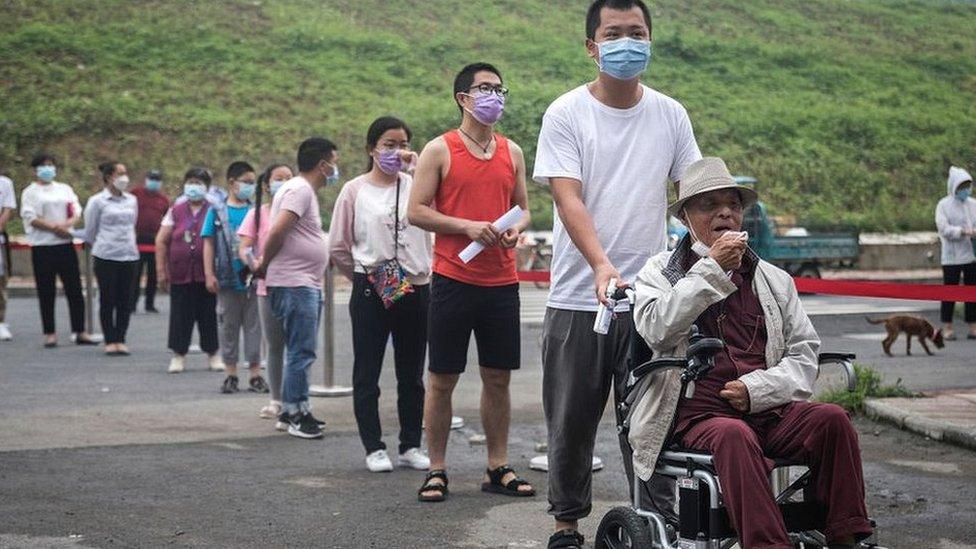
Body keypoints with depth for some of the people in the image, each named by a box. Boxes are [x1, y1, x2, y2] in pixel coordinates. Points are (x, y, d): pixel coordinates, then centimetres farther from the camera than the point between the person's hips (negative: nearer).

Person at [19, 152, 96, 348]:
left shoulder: (65, 189, 16)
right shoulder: (30, 192, 4)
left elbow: (77, 212, 8)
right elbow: (30, 218, -7)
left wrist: (66, 225, -12)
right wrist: (54, 227, -16)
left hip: (65, 243, 3)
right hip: (42, 246, -3)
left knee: (74, 289, 0)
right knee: (46, 291, 0)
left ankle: (80, 332, 5)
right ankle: (49, 333, 7)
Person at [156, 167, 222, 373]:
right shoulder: (176, 211, 6)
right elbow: (161, 241, 7)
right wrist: (161, 271, 2)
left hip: (206, 273, -1)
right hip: (180, 274, 1)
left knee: (208, 315, 5)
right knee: (180, 315, 3)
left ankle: (213, 355, 16)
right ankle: (178, 356, 11)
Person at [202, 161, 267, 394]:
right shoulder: (217, 210, 1)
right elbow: (209, 243, 2)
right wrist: (209, 274, -5)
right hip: (228, 278, -1)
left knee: (253, 325, 5)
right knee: (228, 326, 7)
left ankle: (255, 373, 10)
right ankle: (230, 374, 15)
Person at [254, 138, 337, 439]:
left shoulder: (304, 189, 19)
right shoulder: (300, 190, -14)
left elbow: (281, 233, 21)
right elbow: (278, 230, -23)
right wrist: (265, 263, -12)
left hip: (307, 284, 10)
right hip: (295, 284, -10)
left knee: (301, 351, 15)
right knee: (301, 352, -7)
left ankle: (292, 410, 23)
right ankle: (296, 415, -3)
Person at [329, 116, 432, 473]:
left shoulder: (416, 185, 4)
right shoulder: (355, 191, 0)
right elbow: (337, 248, 4)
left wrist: (419, 162, -14)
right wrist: (364, 277, 5)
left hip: (415, 290, 2)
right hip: (371, 293, -2)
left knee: (412, 375, 10)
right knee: (367, 374, 2)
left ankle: (410, 446, 20)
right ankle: (374, 448, 11)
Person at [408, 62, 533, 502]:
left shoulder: (512, 152, 13)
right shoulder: (439, 150, -1)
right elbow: (416, 211, -5)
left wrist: (517, 228, -2)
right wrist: (467, 227, -16)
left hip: (501, 281, 4)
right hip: (453, 279, -4)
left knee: (498, 377, 8)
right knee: (442, 379, 2)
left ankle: (497, 468, 18)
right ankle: (436, 470, 11)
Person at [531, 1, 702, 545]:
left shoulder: (670, 114, 7)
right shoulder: (566, 114, -2)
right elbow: (568, 198, -12)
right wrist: (602, 265, -27)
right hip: (577, 298, -1)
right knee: (572, 421, 8)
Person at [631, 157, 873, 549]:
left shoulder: (773, 280, 20)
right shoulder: (660, 273, 12)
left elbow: (804, 354, 13)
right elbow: (658, 331, -8)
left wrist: (757, 388, -6)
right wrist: (711, 268, -10)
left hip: (767, 410, 4)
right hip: (697, 414, -3)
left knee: (832, 418, -24)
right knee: (734, 436, -36)